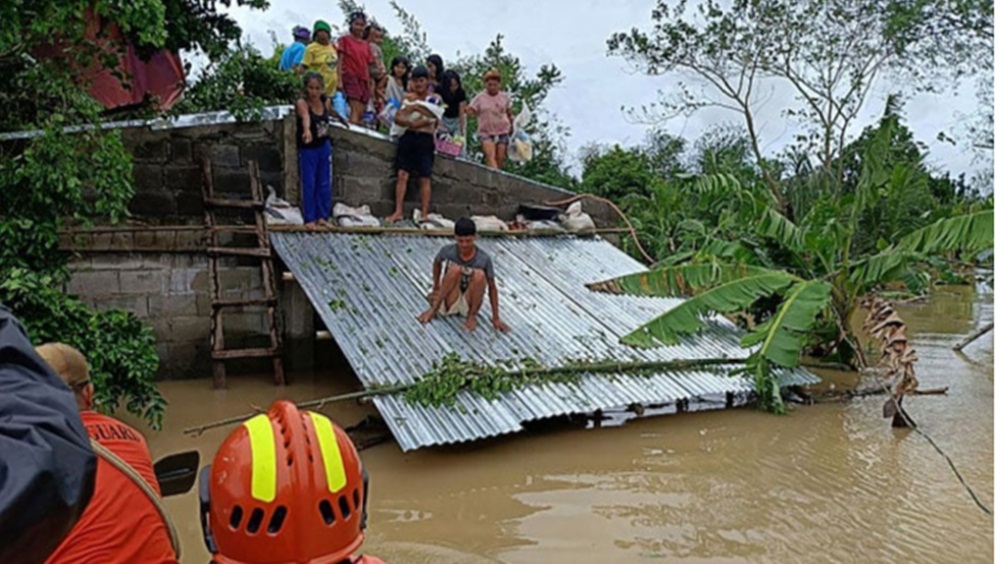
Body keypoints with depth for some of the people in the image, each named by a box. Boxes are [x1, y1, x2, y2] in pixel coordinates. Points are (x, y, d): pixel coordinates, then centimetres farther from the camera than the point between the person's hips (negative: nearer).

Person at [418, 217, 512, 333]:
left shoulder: (484, 259, -16)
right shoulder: (447, 251, -13)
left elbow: (492, 288, -11)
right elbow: (437, 263, 10)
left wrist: (496, 318, -13)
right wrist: (436, 288, 11)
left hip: (469, 305, 0)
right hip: (449, 303, 0)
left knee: (479, 275, -30)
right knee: (455, 269, -28)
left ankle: (471, 315, -12)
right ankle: (434, 309, -16)